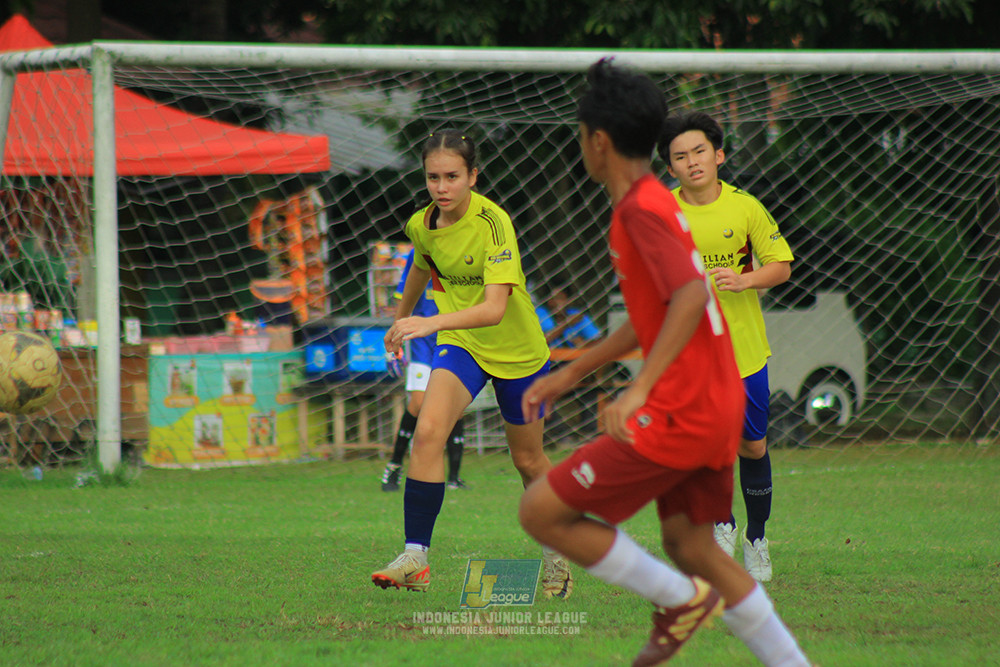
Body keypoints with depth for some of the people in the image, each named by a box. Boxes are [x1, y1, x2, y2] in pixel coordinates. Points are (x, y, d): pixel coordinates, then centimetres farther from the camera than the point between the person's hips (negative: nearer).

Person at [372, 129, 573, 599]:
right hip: (461, 346, 3)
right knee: (427, 432, -23)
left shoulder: (493, 223, -26)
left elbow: (494, 308, -36)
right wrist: (399, 321, 32)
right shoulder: (422, 225, -8)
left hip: (518, 351, -3)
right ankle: (416, 559, -23)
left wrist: (431, 323, -49)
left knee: (528, 461, 12)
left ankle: (557, 553, 39)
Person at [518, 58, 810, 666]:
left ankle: (681, 599, 2)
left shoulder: (643, 210, -15)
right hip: (718, 408, 10)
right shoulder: (654, 202, 15)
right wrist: (571, 373, 30)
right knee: (689, 542, 19)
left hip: (681, 412, -10)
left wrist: (640, 389, -36)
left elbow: (690, 296, -29)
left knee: (542, 512, -5)